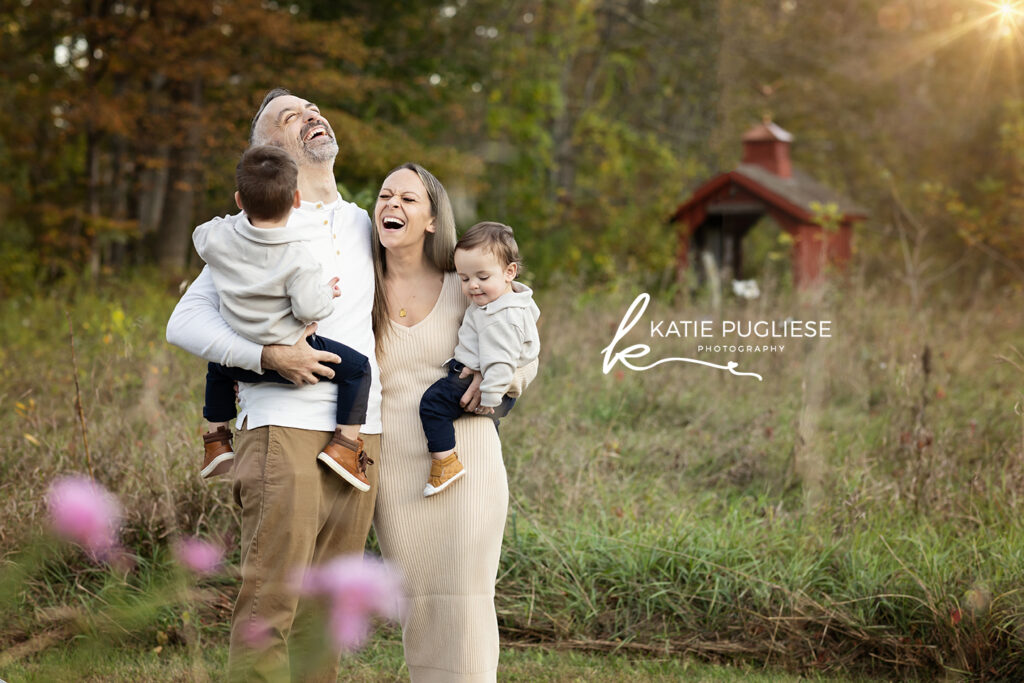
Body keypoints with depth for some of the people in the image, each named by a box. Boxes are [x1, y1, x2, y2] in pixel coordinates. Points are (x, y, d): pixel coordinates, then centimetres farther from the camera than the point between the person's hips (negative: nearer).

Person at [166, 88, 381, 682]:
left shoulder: (362, 225, 20)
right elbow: (185, 322, -2)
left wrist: (377, 358, 16)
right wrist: (268, 355, -15)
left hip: (362, 431, 5)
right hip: (286, 429, -5)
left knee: (328, 602, 4)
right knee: (271, 599, -12)